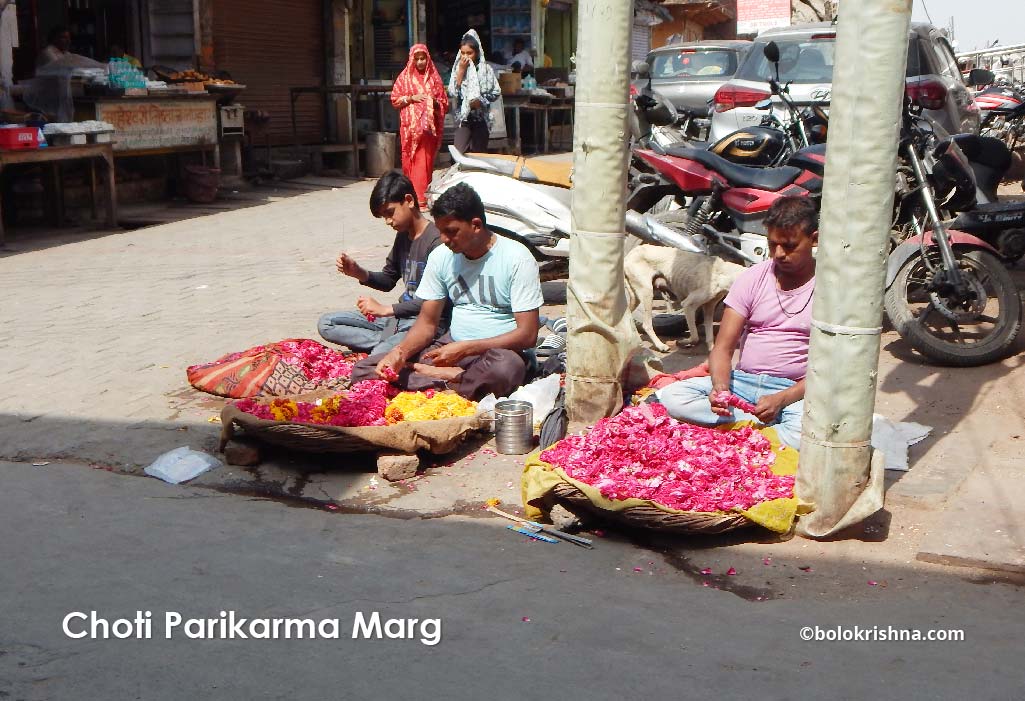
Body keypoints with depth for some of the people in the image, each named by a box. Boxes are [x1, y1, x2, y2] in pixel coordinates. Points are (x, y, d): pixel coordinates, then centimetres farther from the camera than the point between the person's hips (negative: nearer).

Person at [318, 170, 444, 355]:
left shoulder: (436, 240, -17)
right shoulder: (402, 235, 11)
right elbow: (388, 281, 21)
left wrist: (386, 309, -21)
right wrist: (358, 273, 1)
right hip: (400, 316, 10)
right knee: (326, 324, 3)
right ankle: (391, 342, -7)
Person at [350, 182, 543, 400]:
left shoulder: (517, 258, -11)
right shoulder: (441, 256, 5)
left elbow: (528, 335, -16)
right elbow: (427, 322, 8)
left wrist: (465, 349, -24)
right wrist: (400, 352, -14)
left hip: (501, 351, -5)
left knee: (506, 367, -44)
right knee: (362, 370, -12)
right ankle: (456, 377, -18)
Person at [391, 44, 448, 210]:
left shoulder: (434, 77, 10)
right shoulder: (405, 77, 7)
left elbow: (444, 102, 12)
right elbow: (395, 99, 5)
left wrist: (434, 102, -9)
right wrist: (411, 98, -9)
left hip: (428, 126, 0)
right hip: (410, 126, 0)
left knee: (425, 160, -5)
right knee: (411, 159, -1)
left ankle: (421, 195, -5)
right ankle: (415, 194, 7)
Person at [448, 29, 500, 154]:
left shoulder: (485, 69, -2)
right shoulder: (458, 68, 2)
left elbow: (496, 93, -1)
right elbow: (452, 92, -9)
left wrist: (481, 100, -16)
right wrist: (461, 70, -10)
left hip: (481, 117, 0)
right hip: (463, 117, 0)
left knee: (479, 154, 6)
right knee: (459, 153, -11)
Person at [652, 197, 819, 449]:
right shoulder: (753, 278, 7)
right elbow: (723, 346, 3)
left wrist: (781, 399, -22)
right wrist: (720, 386, -19)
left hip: (796, 391, -4)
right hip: (742, 380, 4)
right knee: (670, 396, -22)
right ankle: (767, 425, -20)